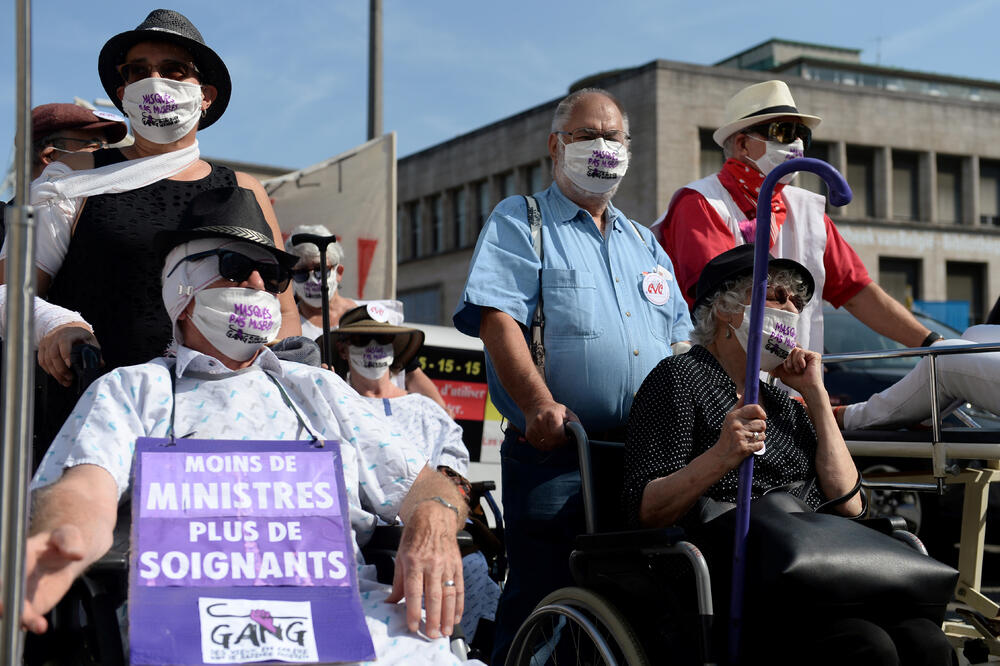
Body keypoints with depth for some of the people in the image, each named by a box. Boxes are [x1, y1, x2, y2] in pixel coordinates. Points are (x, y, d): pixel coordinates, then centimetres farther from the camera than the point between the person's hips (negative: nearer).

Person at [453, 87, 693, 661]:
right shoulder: (518, 223, 5)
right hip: (554, 456, -5)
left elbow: (681, 339, 21)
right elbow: (496, 318, -11)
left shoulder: (645, 242, 23)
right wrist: (540, 404, -26)